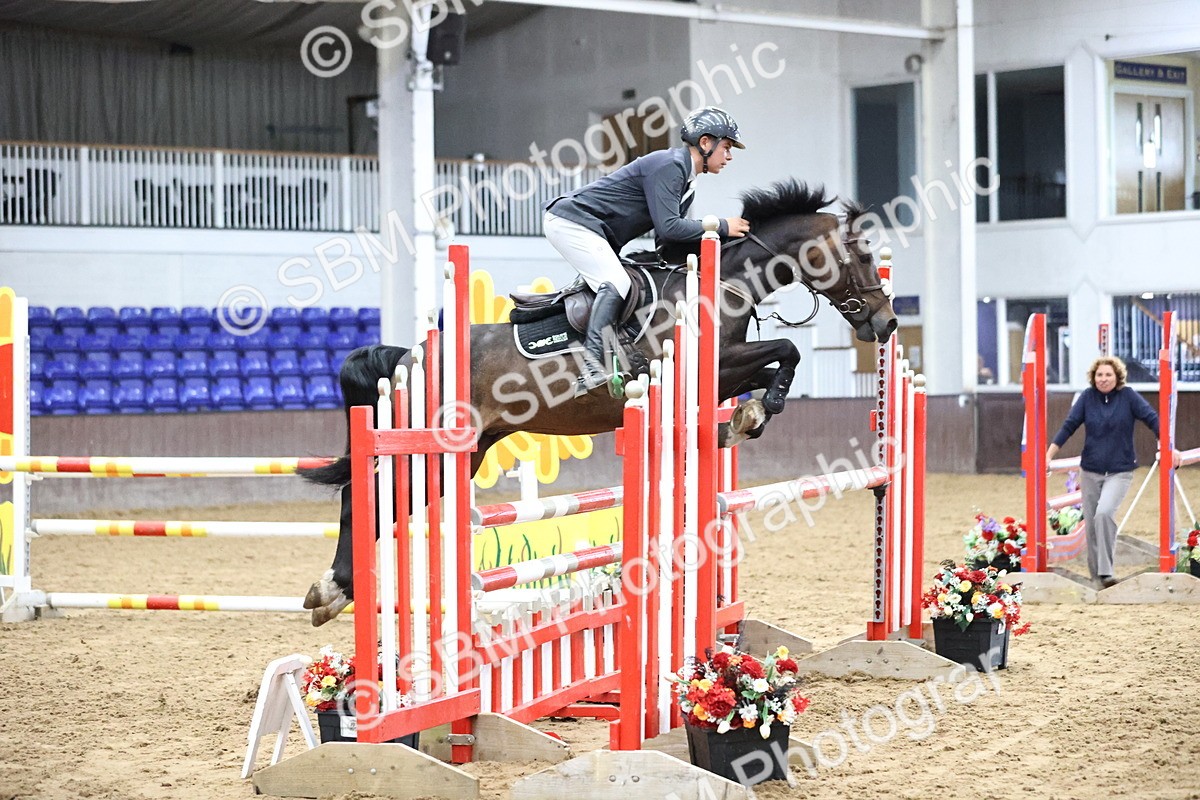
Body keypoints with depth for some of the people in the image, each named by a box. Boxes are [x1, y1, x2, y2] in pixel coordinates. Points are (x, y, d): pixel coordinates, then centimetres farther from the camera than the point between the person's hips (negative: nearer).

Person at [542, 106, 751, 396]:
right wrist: (722, 228, -17)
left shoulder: (685, 181, 15)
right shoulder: (668, 165, -17)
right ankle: (594, 360, -32)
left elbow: (666, 240, 15)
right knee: (616, 283, -22)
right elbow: (668, 227, -25)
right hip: (570, 222, -11)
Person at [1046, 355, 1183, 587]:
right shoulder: (1088, 397, 0)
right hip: (1090, 471, 3)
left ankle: (1106, 572, -20)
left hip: (1120, 471, -3)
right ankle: (1096, 577, 18)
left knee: (1104, 513, -25)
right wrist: (1048, 456, -2)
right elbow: (1069, 426, 1)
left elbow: (1152, 419, -6)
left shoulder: (1128, 396, -4)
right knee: (1091, 524, 5)